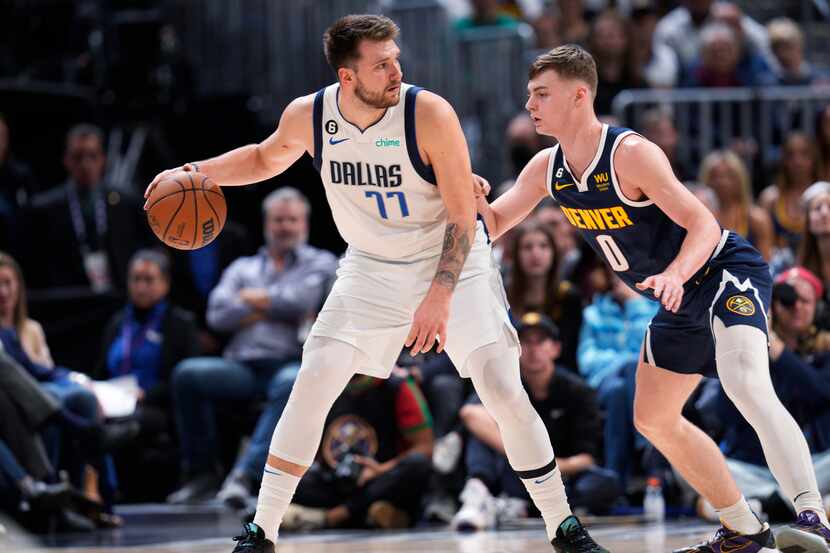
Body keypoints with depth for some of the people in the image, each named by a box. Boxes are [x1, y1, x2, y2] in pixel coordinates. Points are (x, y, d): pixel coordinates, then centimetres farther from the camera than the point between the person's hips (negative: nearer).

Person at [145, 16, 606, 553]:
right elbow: (267, 157, 12)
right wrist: (195, 171, -2)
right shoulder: (308, 116, -13)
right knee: (310, 388, -8)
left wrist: (439, 297, -28)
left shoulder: (429, 114, -25)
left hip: (453, 263, -3)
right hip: (372, 268, 3)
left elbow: (463, 217, -20)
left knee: (505, 392, -12)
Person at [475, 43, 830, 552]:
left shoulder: (630, 153, -25)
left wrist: (675, 274, -47)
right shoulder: (548, 168, -1)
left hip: (726, 270, -10)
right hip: (682, 299, 10)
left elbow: (703, 224, -28)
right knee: (654, 419, 13)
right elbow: (494, 223, 6)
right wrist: (472, 199, -18)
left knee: (745, 383, -33)